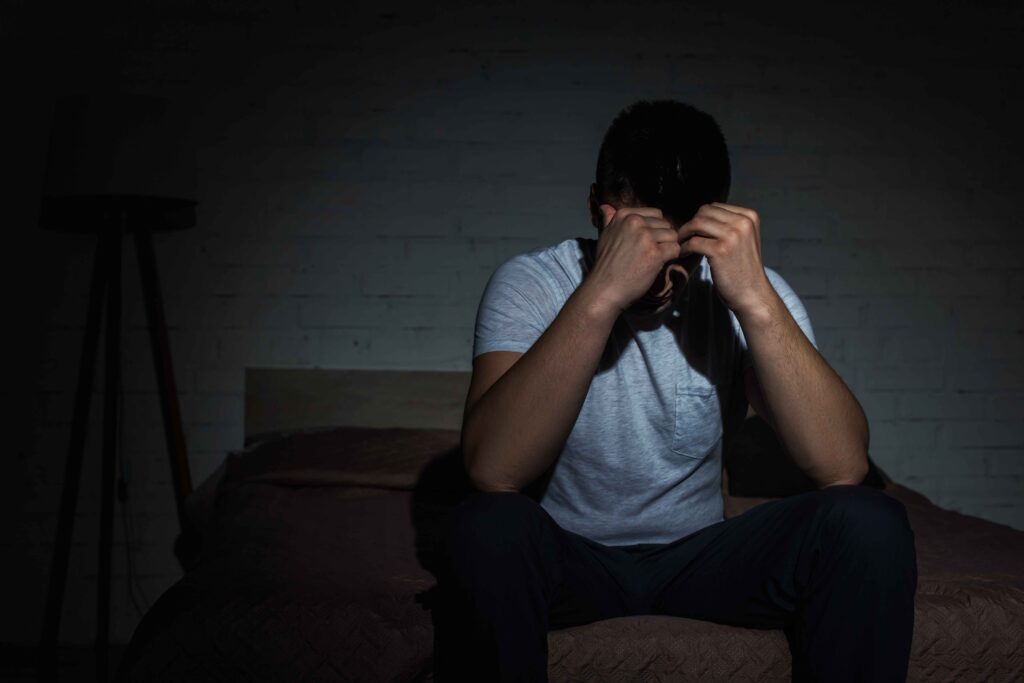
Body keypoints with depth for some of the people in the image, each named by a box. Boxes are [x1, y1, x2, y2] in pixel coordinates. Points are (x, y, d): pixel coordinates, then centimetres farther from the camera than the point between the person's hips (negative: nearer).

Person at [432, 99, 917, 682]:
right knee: (489, 529, -35)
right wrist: (601, 295, -38)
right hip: (568, 557, -2)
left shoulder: (748, 291, -10)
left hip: (700, 556, 2)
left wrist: (756, 300, -34)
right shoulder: (531, 284, -15)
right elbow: (493, 472, -32)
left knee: (870, 524, -23)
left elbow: (844, 467, -24)